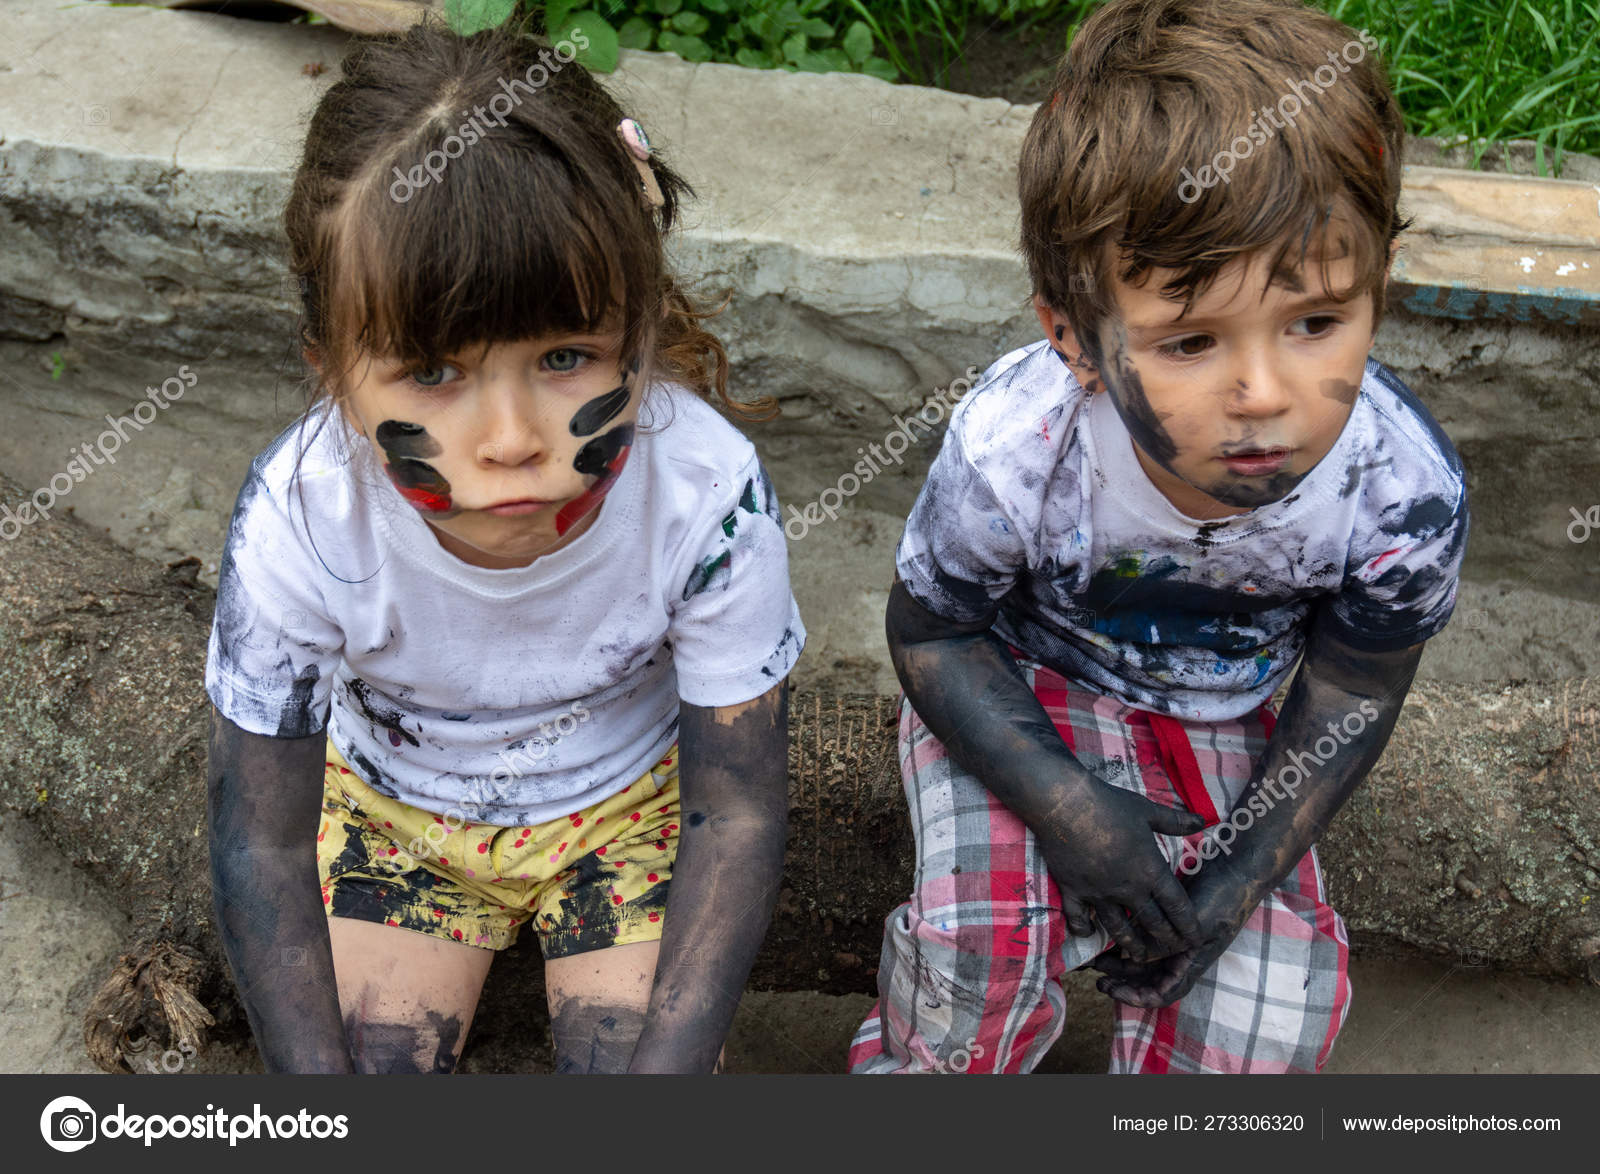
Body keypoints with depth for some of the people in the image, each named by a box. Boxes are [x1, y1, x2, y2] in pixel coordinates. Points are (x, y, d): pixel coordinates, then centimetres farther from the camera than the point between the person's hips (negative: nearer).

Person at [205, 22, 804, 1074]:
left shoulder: (709, 495, -34)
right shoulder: (300, 520, -32)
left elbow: (739, 809, -20)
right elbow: (263, 841, -19)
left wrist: (666, 1072, -25)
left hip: (628, 792, 0)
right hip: (397, 799, 1)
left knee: (630, 1055, -12)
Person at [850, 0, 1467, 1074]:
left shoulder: (1404, 489, -26)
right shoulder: (1011, 453, -33)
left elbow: (1351, 696, -8)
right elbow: (932, 631, -14)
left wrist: (1239, 876, -13)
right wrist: (1065, 807, -23)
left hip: (1230, 718, 3)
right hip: (1020, 696, -2)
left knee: (1271, 1006, -8)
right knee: (981, 949, -22)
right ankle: (918, 1065, 13)